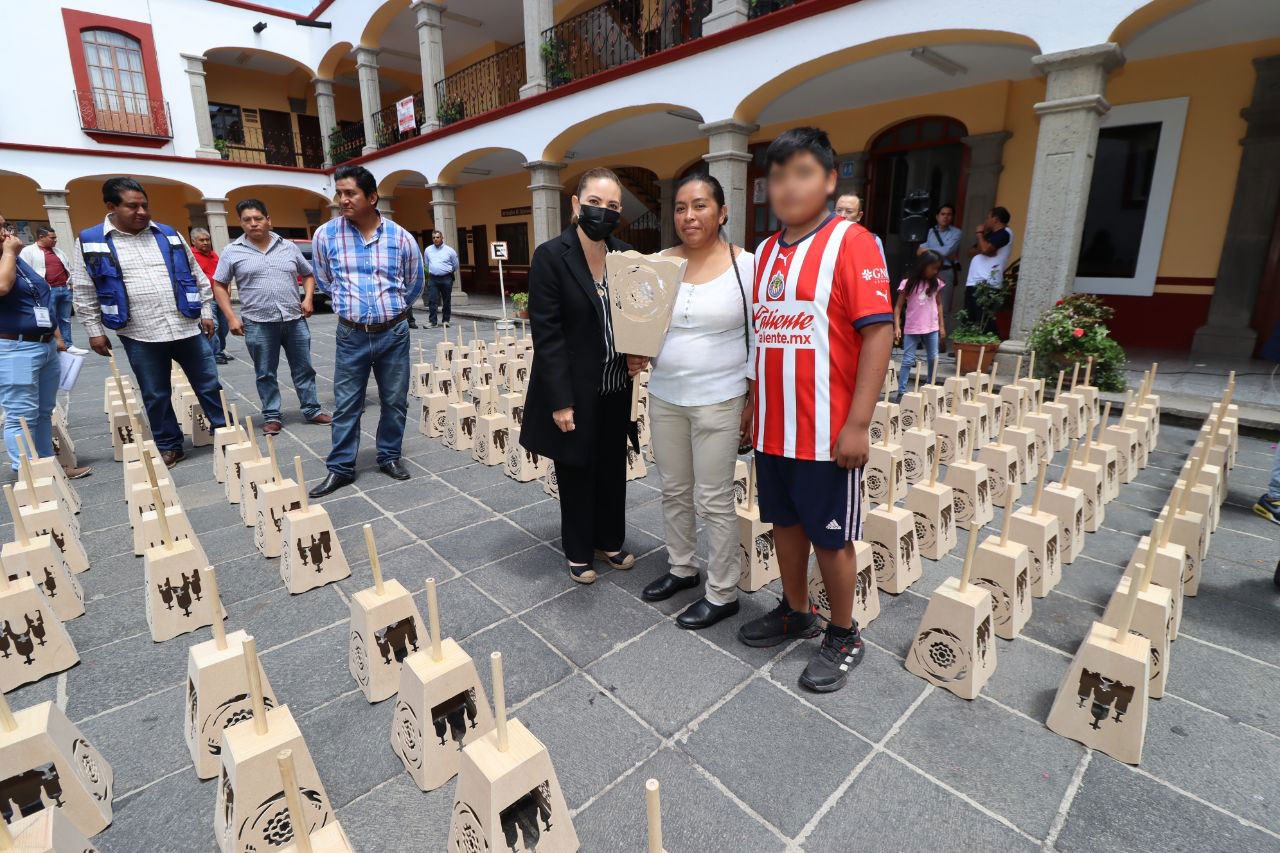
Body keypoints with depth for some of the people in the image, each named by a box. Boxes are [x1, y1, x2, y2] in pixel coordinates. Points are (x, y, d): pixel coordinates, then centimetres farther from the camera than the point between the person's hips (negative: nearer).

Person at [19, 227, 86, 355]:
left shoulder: (57, 251, 18)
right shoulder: (28, 251, -1)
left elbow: (68, 266, 25)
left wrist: (71, 282, 15)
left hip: (65, 289, 6)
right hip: (47, 291, -6)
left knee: (65, 320, 10)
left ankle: (68, 345, 15)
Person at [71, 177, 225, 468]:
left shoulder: (169, 235, 7)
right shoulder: (90, 242, 2)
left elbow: (197, 276, 13)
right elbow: (84, 293, 5)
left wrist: (206, 312, 8)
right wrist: (95, 331, 1)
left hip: (188, 328, 1)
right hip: (140, 337, -1)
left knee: (209, 385, 6)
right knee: (155, 396, 8)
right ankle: (169, 447, 20)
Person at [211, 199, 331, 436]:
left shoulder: (289, 247, 8)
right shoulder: (232, 252, 2)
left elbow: (308, 275, 18)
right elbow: (219, 286, 5)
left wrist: (308, 299, 0)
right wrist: (231, 317, -4)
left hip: (295, 320, 2)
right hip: (258, 324, -1)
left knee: (304, 368, 7)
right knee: (266, 374, 6)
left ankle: (312, 410, 18)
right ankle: (271, 416, 16)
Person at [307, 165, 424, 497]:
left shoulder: (401, 237, -2)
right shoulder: (325, 235, -2)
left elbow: (414, 284, 13)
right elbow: (326, 280, 16)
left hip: (394, 333, 0)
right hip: (351, 335, 0)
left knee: (395, 401, 9)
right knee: (346, 405, 5)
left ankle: (390, 457, 27)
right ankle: (340, 468, 17)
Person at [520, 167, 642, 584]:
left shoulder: (624, 255, 4)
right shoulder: (550, 256, -12)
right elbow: (547, 334, -15)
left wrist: (638, 354, -5)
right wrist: (560, 401, -18)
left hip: (616, 389, 5)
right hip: (574, 391, -5)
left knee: (613, 469, 16)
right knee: (576, 472, 11)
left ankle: (610, 541, 37)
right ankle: (579, 551, 31)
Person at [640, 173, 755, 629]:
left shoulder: (746, 265, -8)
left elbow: (759, 340, -4)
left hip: (718, 401, -4)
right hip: (664, 398, 5)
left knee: (714, 501, 3)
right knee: (674, 491, 17)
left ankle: (722, 592, 22)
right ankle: (681, 567, 38)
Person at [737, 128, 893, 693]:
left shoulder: (850, 242, -8)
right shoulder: (765, 252, 11)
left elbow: (878, 332, -14)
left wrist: (857, 424, -18)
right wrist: (754, 407, 13)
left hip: (825, 430, -6)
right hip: (772, 428, 6)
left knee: (831, 536, 7)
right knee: (785, 522, 17)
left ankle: (843, 637, 28)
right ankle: (794, 612, 38)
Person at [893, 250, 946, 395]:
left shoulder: (937, 283, 4)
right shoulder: (908, 283, -8)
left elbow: (938, 304, 13)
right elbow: (899, 306, -7)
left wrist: (941, 325, 11)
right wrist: (897, 327, -16)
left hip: (932, 328, 4)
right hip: (912, 329, -4)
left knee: (934, 360, 9)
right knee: (908, 361, -2)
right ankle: (901, 391, 1)